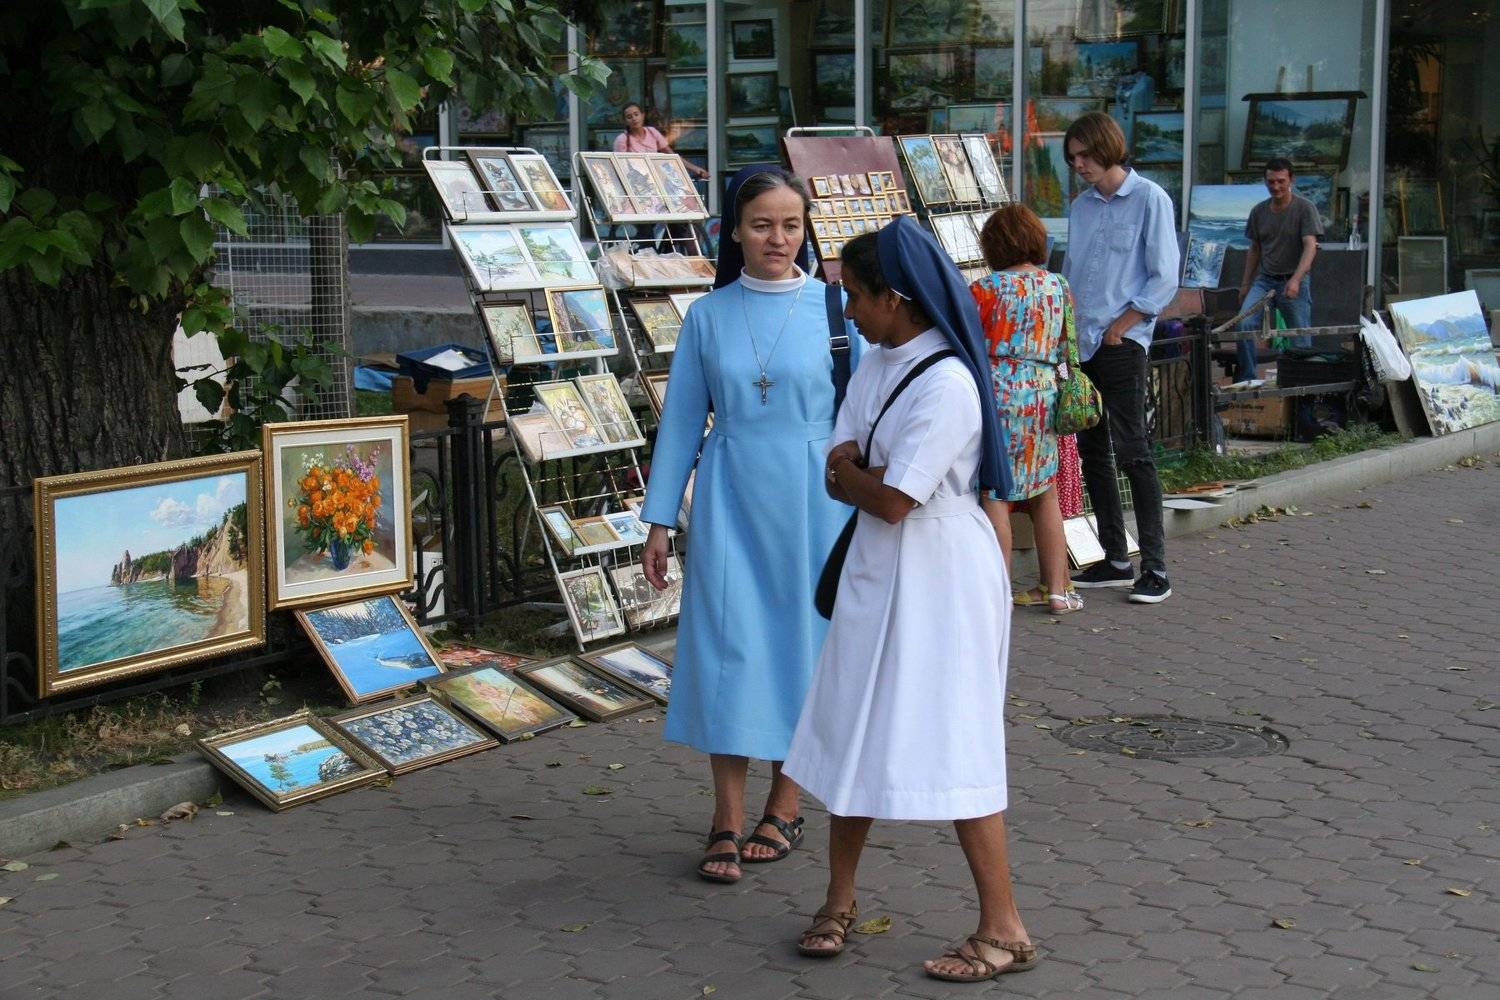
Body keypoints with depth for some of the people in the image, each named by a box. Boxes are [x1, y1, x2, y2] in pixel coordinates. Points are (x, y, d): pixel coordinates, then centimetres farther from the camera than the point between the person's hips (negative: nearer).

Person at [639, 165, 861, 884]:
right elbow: (681, 420, 7)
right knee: (727, 646, -1)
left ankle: (786, 804, 22)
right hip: (730, 501, 1)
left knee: (801, 641, 6)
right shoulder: (707, 317, 3)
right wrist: (658, 520, 5)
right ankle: (726, 823, 7)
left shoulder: (834, 307, -2)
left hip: (812, 500, -1)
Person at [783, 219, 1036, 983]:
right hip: (876, 574, 9)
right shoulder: (876, 366, 6)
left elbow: (891, 501, -20)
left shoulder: (948, 385, -21)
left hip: (941, 580, -8)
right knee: (854, 734, 14)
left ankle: (1004, 930, 7)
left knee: (950, 748, -5)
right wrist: (868, 474, -16)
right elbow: (837, 477, 4)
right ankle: (839, 898, 29)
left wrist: (850, 470, -2)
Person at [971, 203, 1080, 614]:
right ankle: (1057, 588, 18)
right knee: (1045, 494, 14)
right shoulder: (1059, 287, 8)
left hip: (997, 394, -5)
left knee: (995, 493, 0)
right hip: (1043, 394, 5)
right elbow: (1066, 350, 15)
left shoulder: (986, 289, -8)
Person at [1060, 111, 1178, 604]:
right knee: (1092, 452, 9)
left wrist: (1119, 326, -11)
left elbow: (1164, 277, -7)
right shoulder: (1081, 206, 16)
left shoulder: (1149, 199, -3)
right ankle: (1115, 559, 17)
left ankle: (1156, 567, -6)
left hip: (1121, 344, -7)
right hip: (1080, 343, 7)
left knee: (1132, 452, -9)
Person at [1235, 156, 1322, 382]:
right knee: (1244, 324, -16)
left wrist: (1295, 280, -28)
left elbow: (1310, 247, -15)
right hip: (1264, 279, 3)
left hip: (1294, 282, -3)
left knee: (1301, 339, -2)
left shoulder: (1305, 209, -6)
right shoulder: (1259, 211, 8)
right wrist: (1245, 284, 15)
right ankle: (1246, 380, -9)